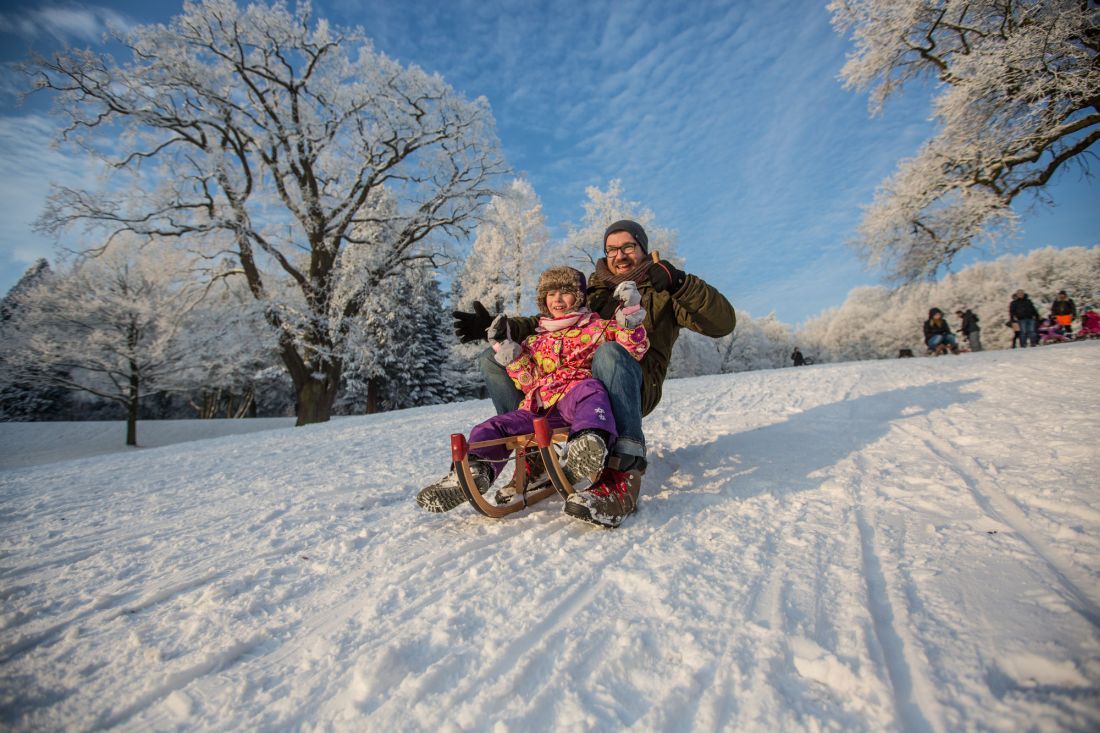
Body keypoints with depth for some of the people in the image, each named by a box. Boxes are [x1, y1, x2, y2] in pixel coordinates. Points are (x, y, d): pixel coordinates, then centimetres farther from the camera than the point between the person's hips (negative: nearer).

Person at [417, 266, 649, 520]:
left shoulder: (596, 327, 16)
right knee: (491, 428, -10)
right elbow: (528, 382, 18)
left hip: (574, 400, -5)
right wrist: (508, 351, 10)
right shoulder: (535, 340, 27)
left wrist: (629, 317, -6)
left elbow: (633, 350, 9)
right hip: (539, 408, 6)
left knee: (590, 389, -40)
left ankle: (590, 444, -65)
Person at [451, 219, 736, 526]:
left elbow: (722, 323, -1)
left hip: (634, 388, -5)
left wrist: (681, 283, -16)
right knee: (493, 358, -4)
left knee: (610, 350, -39)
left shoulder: (662, 289, 11)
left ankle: (626, 459, -40)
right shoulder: (594, 289, 23)